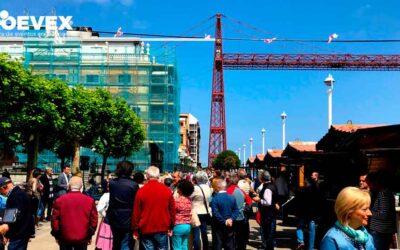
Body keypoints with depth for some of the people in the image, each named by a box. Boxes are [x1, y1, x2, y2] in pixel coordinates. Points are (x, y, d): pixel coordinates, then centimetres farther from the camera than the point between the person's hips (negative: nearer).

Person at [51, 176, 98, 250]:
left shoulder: (59, 200, -7)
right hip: (82, 238, 0)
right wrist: (90, 235, 11)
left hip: (65, 238, 0)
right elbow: (94, 220, -2)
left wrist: (56, 235, 9)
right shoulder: (90, 201, -6)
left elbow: (55, 219, -4)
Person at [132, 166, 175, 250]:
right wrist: (171, 227, 14)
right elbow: (172, 210, 3)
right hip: (162, 229, 1)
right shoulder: (167, 190, -3)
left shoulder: (141, 191, -7)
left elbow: (136, 212, -4)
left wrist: (135, 230, 6)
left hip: (146, 229, -1)